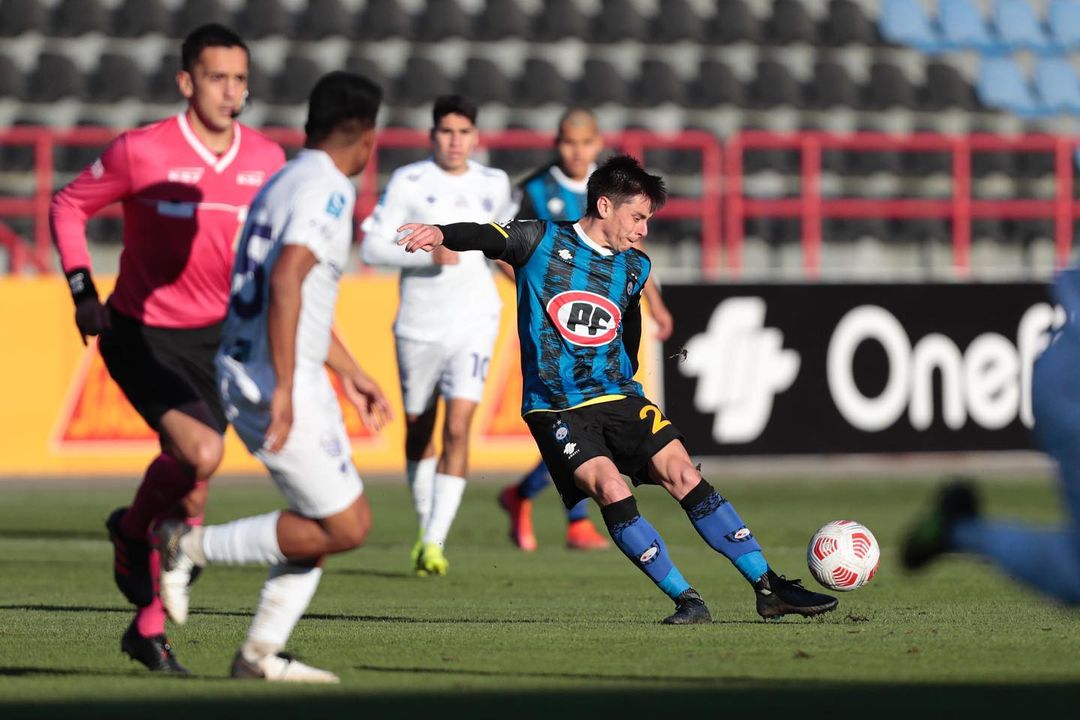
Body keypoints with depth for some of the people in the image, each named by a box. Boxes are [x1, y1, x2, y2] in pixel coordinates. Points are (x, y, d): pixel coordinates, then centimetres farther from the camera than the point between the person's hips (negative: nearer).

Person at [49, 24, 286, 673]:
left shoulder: (267, 159, -1)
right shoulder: (141, 151, -13)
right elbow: (68, 206, 0)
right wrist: (83, 290, -7)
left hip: (216, 339, 5)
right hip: (142, 336, -5)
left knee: (190, 490, 5)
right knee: (200, 454, -24)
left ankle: (150, 628, 20)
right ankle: (132, 531, 8)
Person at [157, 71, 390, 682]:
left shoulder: (285, 183, 17)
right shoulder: (327, 190, -13)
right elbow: (285, 280, -27)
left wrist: (353, 375, 34)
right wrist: (284, 391, -29)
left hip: (241, 376, 10)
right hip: (279, 383, -10)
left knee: (325, 521, 16)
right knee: (347, 527, -4)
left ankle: (262, 653, 15)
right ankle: (192, 547, -3)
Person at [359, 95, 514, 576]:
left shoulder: (493, 184, 7)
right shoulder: (408, 182, -4)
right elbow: (372, 247, -10)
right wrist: (428, 254, -21)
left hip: (474, 324, 1)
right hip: (418, 325, -1)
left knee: (457, 429, -13)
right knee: (419, 429, 11)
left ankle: (434, 543, -14)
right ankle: (426, 526, 33)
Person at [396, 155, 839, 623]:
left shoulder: (634, 268, 11)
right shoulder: (542, 242, -4)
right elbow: (488, 237, -18)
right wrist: (441, 234, -37)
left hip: (617, 397, 4)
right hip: (555, 407, -4)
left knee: (683, 476, -9)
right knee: (611, 491, -23)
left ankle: (769, 589, -3)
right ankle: (687, 601, -15)